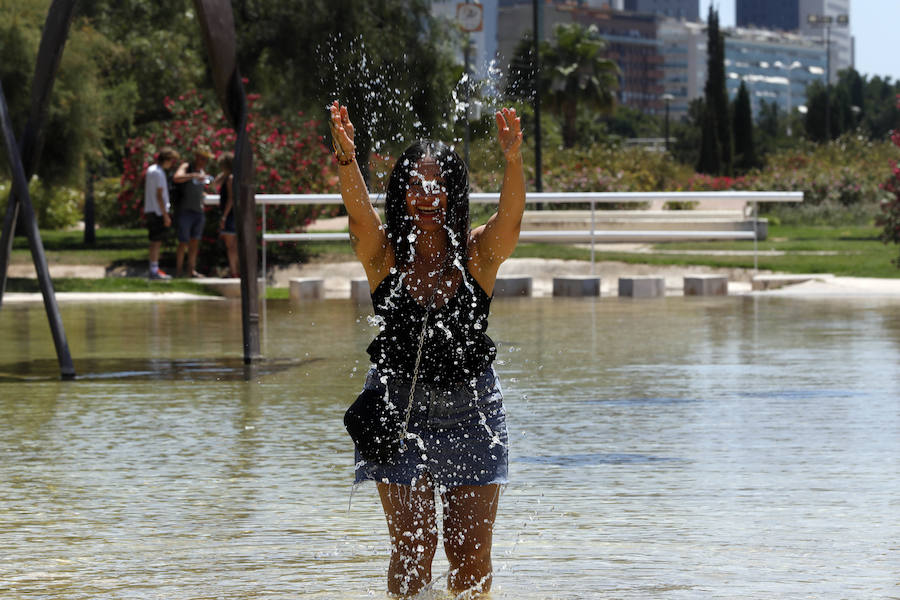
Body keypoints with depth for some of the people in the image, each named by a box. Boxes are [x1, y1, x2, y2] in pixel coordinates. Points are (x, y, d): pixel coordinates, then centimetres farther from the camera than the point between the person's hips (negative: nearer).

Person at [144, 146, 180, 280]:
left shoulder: (150, 169, 14)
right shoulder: (158, 173, -16)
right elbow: (159, 195, -18)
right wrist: (166, 215, -16)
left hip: (150, 210, 10)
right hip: (157, 211, -10)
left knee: (155, 242, 13)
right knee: (156, 242, -7)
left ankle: (155, 269, 17)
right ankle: (154, 271, -7)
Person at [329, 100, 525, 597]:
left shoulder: (477, 254, -4)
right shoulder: (384, 255, -5)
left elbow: (510, 215, -23)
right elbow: (358, 211, -24)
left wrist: (513, 161, -42)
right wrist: (346, 159, -44)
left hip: (470, 410, 1)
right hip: (399, 407, -1)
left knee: (471, 553, 4)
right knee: (412, 547, -4)